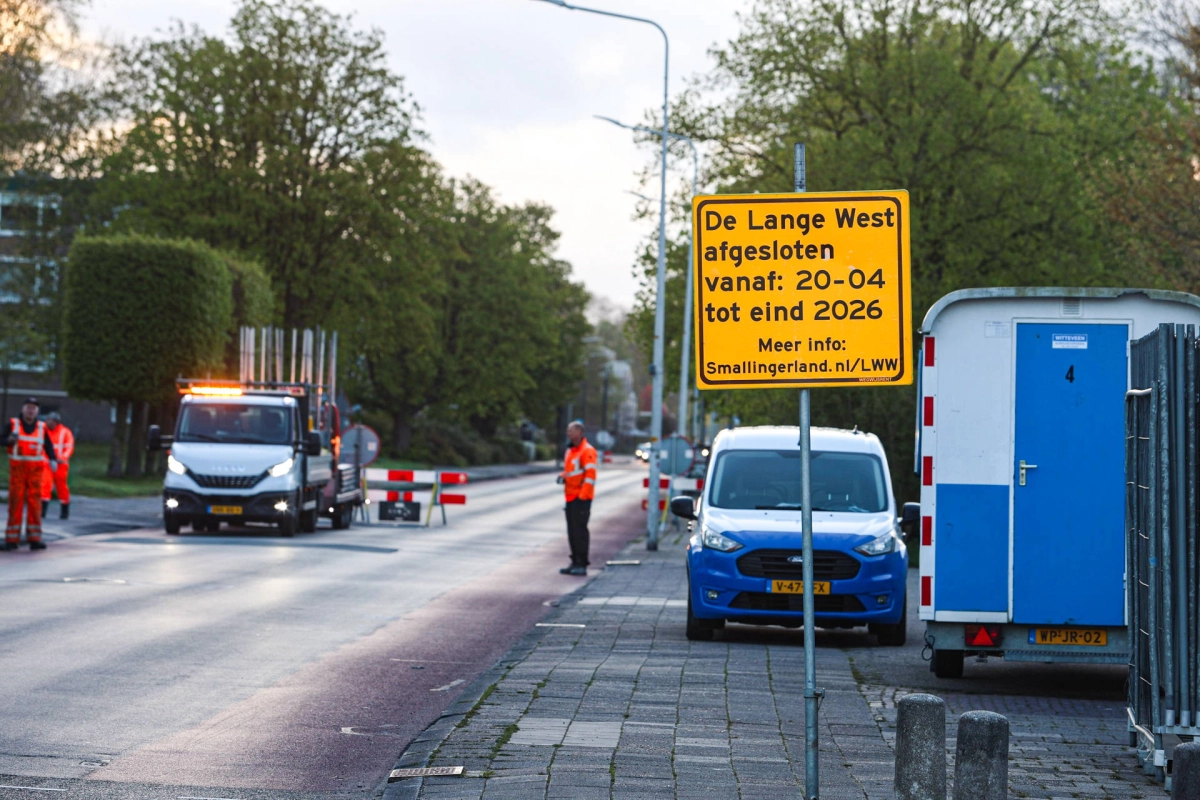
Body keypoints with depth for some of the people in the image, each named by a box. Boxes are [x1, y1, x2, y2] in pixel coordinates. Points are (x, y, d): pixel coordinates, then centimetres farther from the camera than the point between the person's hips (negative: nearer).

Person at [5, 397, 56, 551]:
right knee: (16, 502, -4)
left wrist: (53, 460, -15)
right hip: (17, 468, -1)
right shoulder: (13, 424, 2)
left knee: (34, 502, -3)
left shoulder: (41, 427, 6)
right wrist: (10, 439, -26)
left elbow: (48, 446, 3)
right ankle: (12, 539, -1)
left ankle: (34, 539, -1)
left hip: (35, 469, 1)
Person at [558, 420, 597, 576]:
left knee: (580, 530, -8)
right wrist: (562, 477, 7)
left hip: (581, 498, -9)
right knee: (572, 531, 11)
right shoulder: (570, 450, 17)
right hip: (571, 497, 9)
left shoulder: (587, 451, -12)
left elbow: (590, 475, -19)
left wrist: (582, 496, -22)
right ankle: (575, 563, 17)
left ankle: (582, 565, -6)